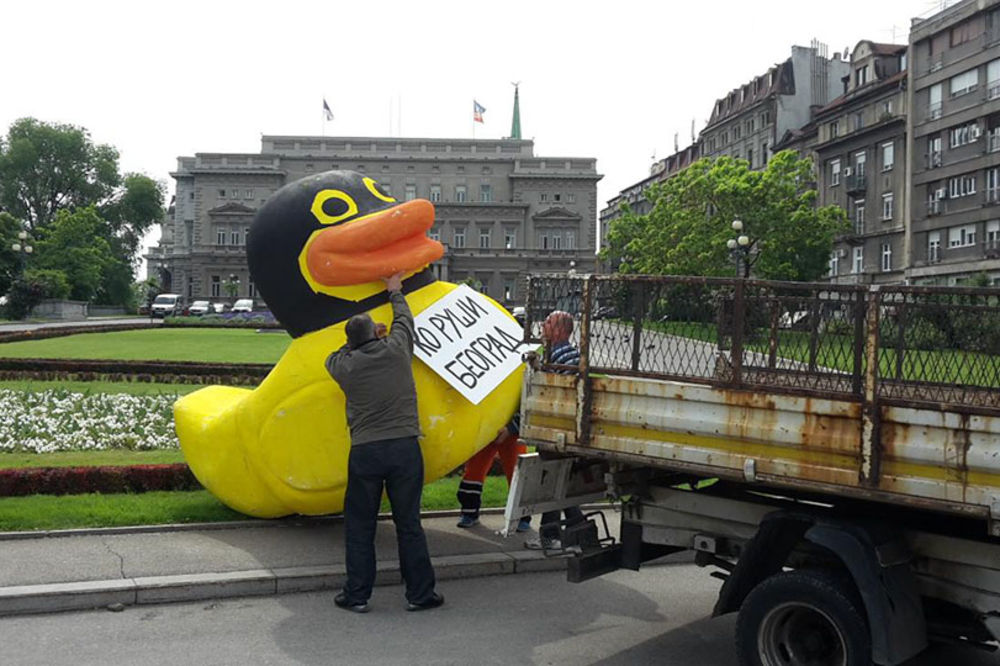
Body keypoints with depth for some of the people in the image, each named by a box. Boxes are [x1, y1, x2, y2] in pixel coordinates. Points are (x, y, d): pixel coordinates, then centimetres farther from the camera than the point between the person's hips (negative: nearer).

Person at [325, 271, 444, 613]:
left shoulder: (345, 366, -2)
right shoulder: (396, 350, -1)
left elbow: (334, 357, 24)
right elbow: (404, 319, 19)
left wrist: (355, 341, 33)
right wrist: (395, 290, 36)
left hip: (364, 452, 0)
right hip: (405, 447, 1)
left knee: (359, 526, 11)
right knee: (408, 523, 8)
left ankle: (356, 595, 16)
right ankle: (420, 593, 14)